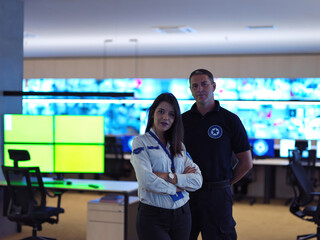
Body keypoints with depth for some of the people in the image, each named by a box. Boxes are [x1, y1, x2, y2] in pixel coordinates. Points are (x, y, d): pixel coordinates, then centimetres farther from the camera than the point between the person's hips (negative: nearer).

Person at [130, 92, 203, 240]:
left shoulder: (179, 145, 13)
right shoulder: (141, 142, 0)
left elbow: (197, 180, 0)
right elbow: (147, 181, -15)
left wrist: (168, 176, -12)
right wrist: (177, 187, -4)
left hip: (182, 215, 5)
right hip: (152, 217, -5)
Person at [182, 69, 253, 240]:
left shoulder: (230, 120, 0)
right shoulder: (182, 120, 8)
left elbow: (246, 162, 3)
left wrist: (224, 183, 5)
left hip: (217, 195, -2)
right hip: (185, 194, 3)